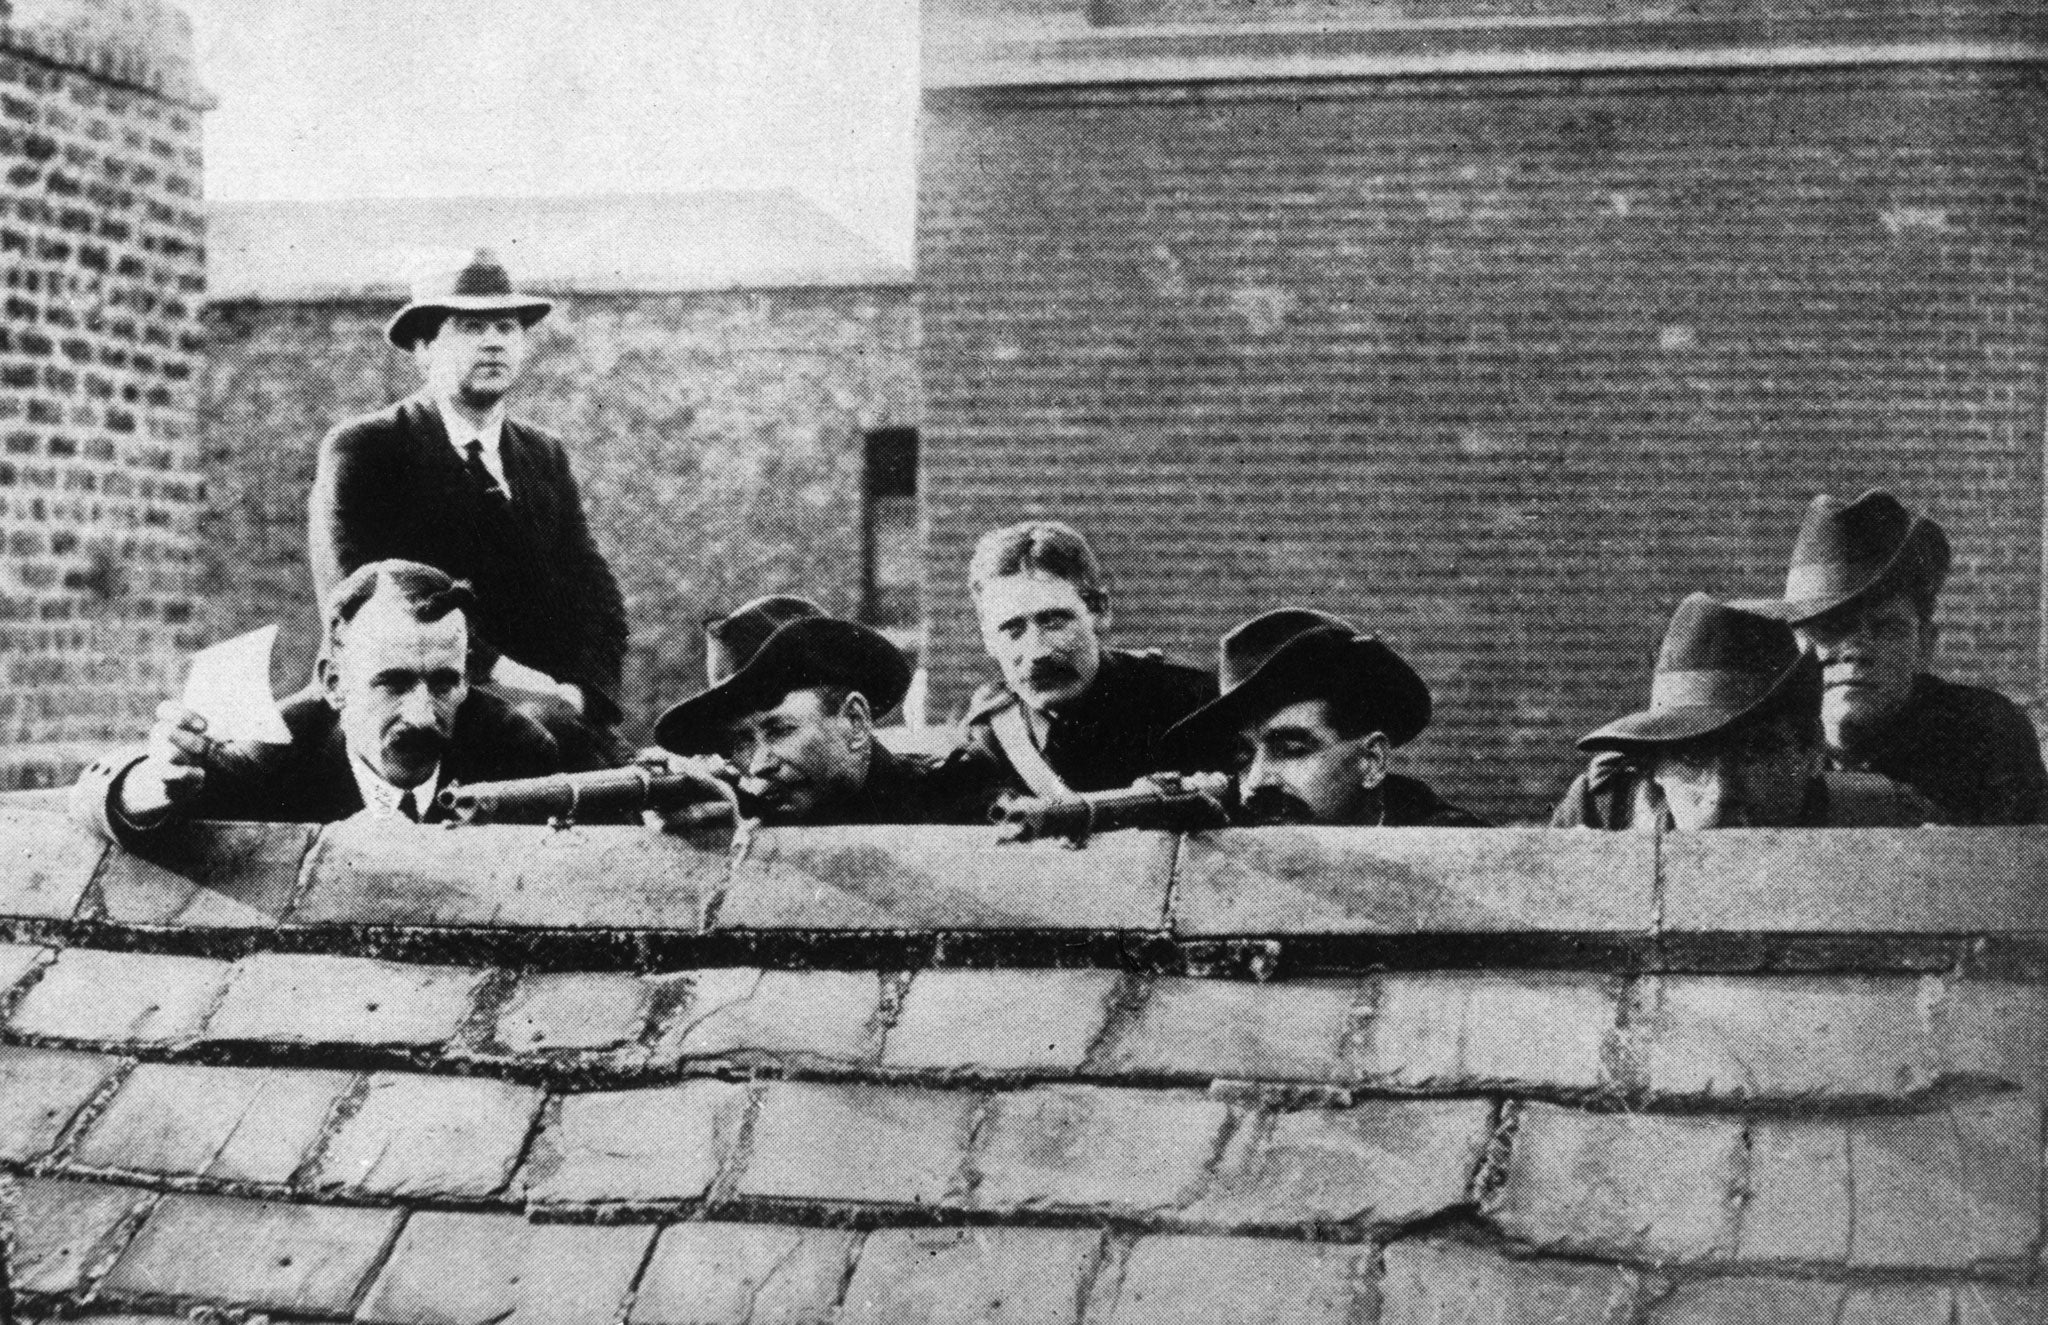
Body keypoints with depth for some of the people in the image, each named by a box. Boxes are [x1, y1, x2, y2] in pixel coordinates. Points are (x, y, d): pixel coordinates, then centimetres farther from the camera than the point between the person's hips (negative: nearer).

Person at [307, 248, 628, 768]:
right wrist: (493, 671, -17)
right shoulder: (359, 450, 2)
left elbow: (594, 590, 12)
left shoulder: (545, 455, 19)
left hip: (553, 713, 5)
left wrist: (583, 691, -8)